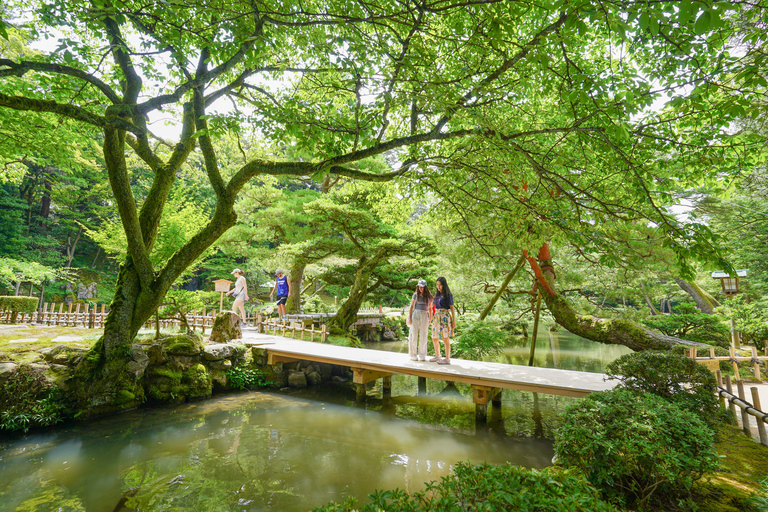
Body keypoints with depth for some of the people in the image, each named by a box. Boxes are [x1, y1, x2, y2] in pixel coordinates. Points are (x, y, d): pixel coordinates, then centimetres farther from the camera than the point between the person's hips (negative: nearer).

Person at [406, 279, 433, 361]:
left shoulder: (429, 296, 7)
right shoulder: (416, 295, 4)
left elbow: (430, 308, 14)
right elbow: (411, 306, 5)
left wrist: (430, 319, 9)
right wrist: (409, 317, -1)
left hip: (424, 315, 1)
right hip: (415, 314, -1)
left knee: (423, 336, 4)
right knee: (414, 335, 0)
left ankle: (422, 355, 15)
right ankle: (413, 355, 10)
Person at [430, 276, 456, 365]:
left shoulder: (448, 295, -4)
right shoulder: (436, 294, 14)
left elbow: (452, 308, -4)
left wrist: (454, 321, -8)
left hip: (445, 317, -7)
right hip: (436, 317, 7)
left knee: (445, 339, -7)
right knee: (434, 339, 11)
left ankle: (447, 359, 0)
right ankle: (438, 356, 28)